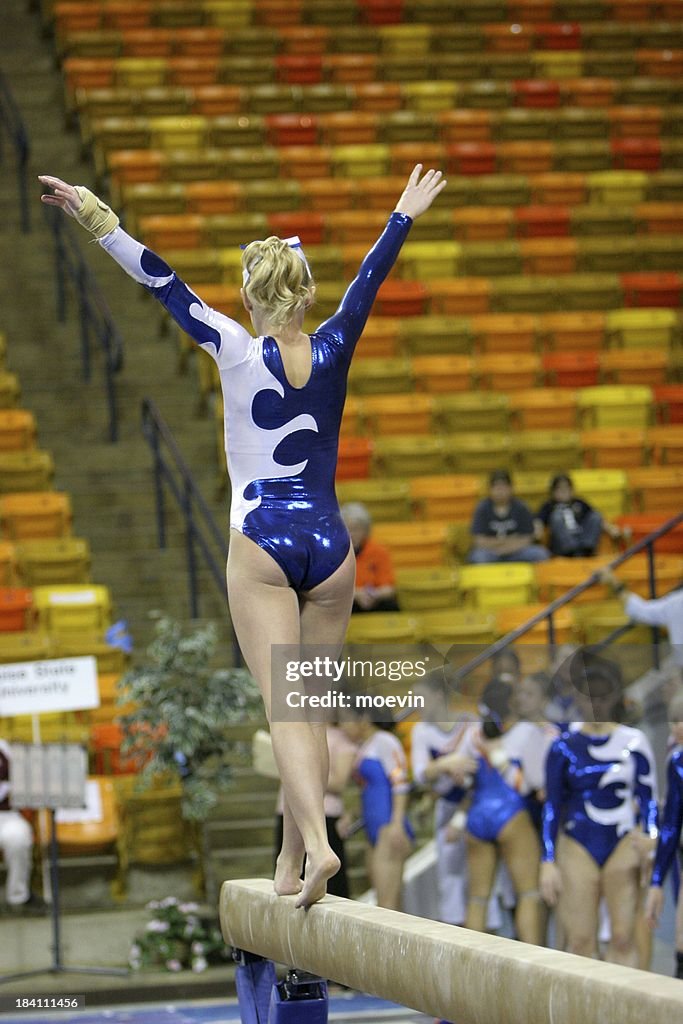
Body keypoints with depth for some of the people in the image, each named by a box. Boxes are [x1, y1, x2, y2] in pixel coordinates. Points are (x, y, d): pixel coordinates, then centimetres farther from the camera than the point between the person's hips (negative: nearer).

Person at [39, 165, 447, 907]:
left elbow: (162, 283, -7)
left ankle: (316, 841, -27)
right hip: (328, 544, 3)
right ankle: (292, 862, 12)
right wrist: (404, 215, 31)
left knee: (284, 707, -8)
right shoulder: (332, 350, 2)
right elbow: (368, 280, 17)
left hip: (261, 545, -3)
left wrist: (100, 221, -5)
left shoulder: (238, 353, -6)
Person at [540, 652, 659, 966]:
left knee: (623, 937, -4)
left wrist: (649, 836, -12)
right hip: (577, 848, 0)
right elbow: (551, 806, 4)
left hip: (623, 845, 0)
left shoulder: (633, 742, 3)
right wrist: (548, 861, 0)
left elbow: (648, 796, 5)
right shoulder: (564, 746, 2)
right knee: (580, 941, -2)